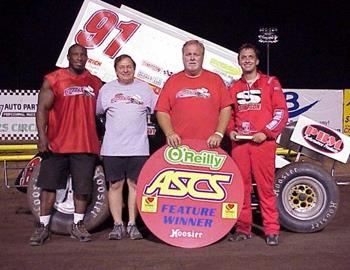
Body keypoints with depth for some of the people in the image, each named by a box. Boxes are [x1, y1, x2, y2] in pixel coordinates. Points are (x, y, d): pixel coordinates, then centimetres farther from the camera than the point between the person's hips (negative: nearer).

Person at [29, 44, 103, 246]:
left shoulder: (95, 83, 12)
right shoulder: (53, 80, 2)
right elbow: (42, 109, -3)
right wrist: (42, 136, -14)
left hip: (86, 145, 2)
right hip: (56, 144, -2)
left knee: (83, 187, 5)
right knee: (49, 185, 3)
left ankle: (78, 225, 18)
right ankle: (43, 227, 12)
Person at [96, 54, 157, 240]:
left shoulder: (145, 89, 8)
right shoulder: (106, 89, 8)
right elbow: (96, 113, 13)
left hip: (138, 148, 0)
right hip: (112, 148, 1)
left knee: (135, 184, 2)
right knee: (115, 185, 4)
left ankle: (132, 224, 11)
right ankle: (118, 225, 12)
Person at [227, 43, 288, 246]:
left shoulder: (271, 83, 7)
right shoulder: (234, 87, 18)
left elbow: (281, 112, 1)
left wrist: (266, 133, -10)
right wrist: (230, 131, 3)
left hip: (263, 142, -3)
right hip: (239, 143, 4)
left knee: (265, 186, -4)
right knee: (241, 185, 4)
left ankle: (272, 230, 4)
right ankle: (243, 227, 13)